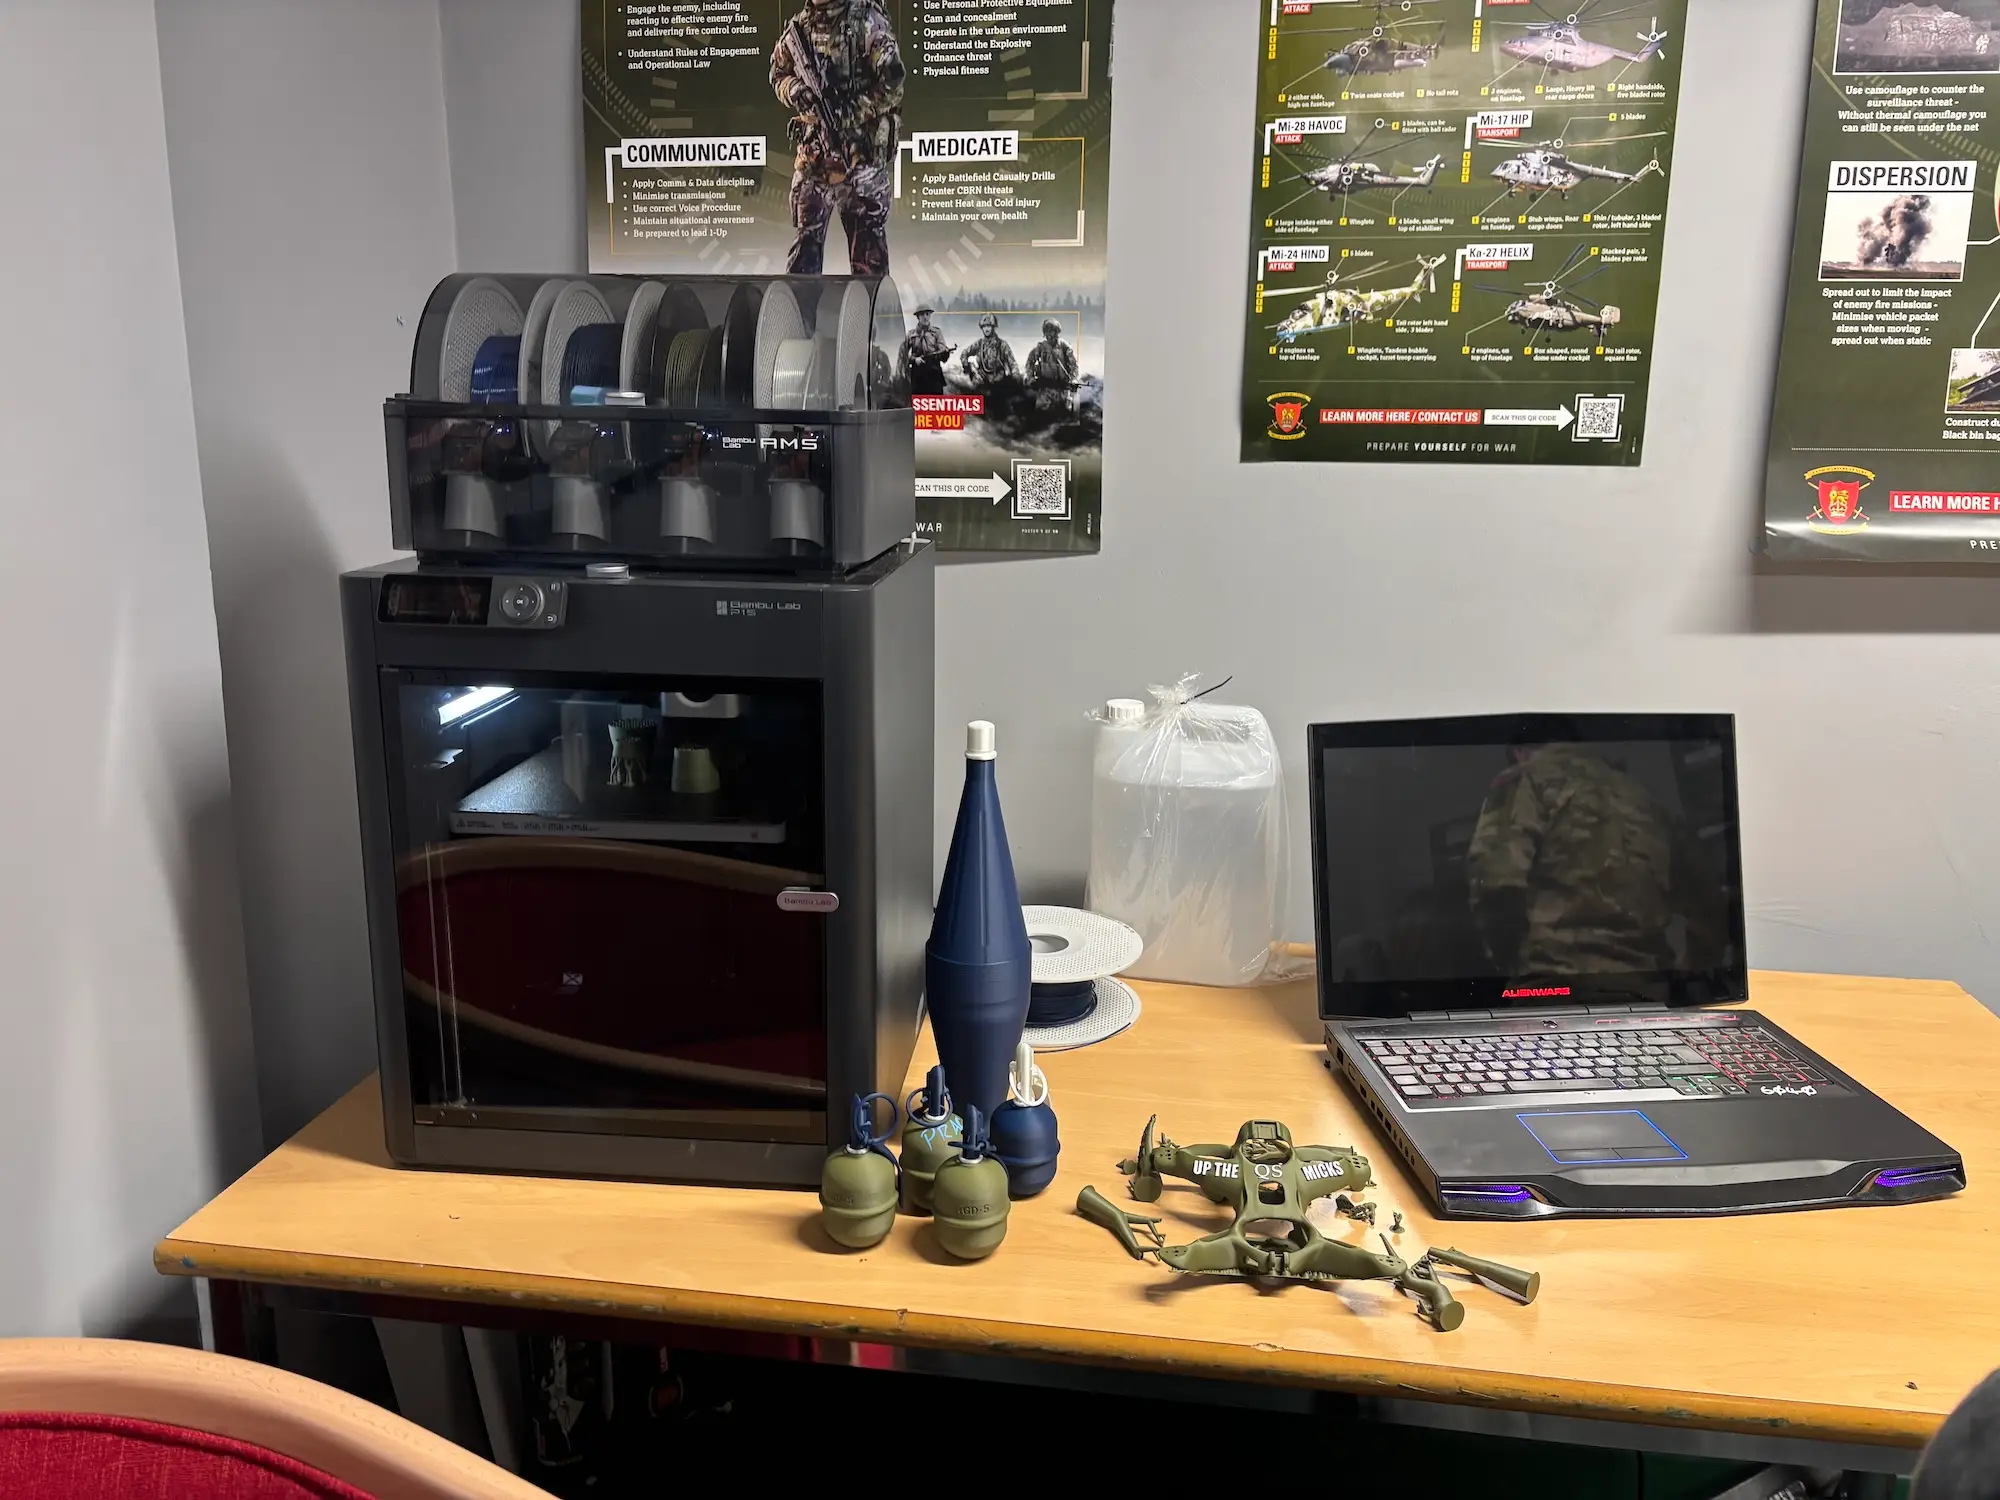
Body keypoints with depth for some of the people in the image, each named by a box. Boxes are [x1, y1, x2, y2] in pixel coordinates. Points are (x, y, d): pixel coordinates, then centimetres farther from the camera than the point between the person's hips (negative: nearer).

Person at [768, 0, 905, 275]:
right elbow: (777, 75, 18)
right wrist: (795, 90, -4)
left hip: (863, 151, -5)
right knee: (805, 235, 8)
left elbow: (892, 86, -12)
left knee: (867, 241, 2)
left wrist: (850, 115, -18)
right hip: (814, 149, 5)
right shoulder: (798, 26, 8)